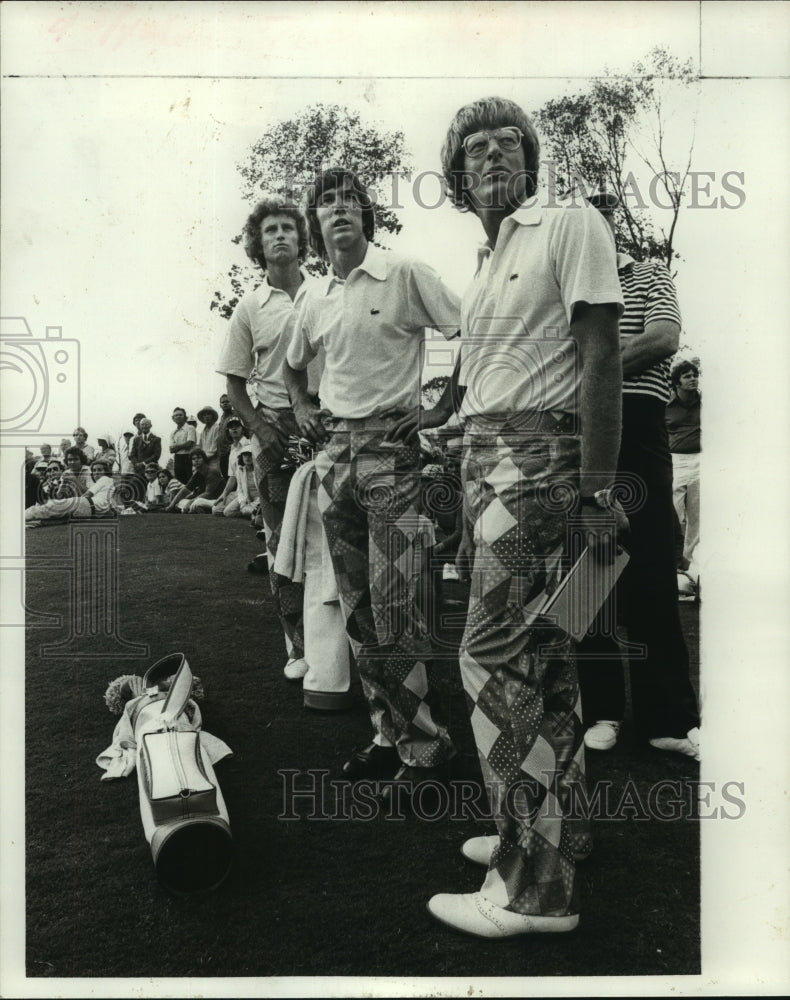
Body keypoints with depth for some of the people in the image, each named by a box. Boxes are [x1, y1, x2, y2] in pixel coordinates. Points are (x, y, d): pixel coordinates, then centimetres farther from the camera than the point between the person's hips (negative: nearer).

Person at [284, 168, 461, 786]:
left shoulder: (405, 274, -4)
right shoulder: (316, 299, 14)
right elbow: (294, 364, 33)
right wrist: (302, 407, 17)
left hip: (392, 446, -7)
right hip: (334, 452, 7)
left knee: (394, 608, -10)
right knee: (357, 609, 9)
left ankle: (426, 743, 5)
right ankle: (389, 733, 21)